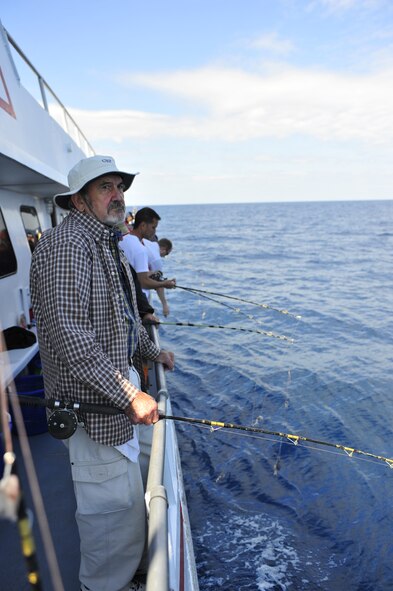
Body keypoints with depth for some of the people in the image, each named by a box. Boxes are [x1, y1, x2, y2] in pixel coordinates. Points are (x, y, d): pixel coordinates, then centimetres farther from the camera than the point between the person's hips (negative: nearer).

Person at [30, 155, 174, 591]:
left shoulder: (107, 242, 13)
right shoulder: (66, 245, -22)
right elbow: (71, 339, -30)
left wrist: (152, 351, 27)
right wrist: (129, 395, -28)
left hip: (116, 387, 11)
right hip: (91, 404, -11)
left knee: (123, 495, 27)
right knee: (116, 503, 1)